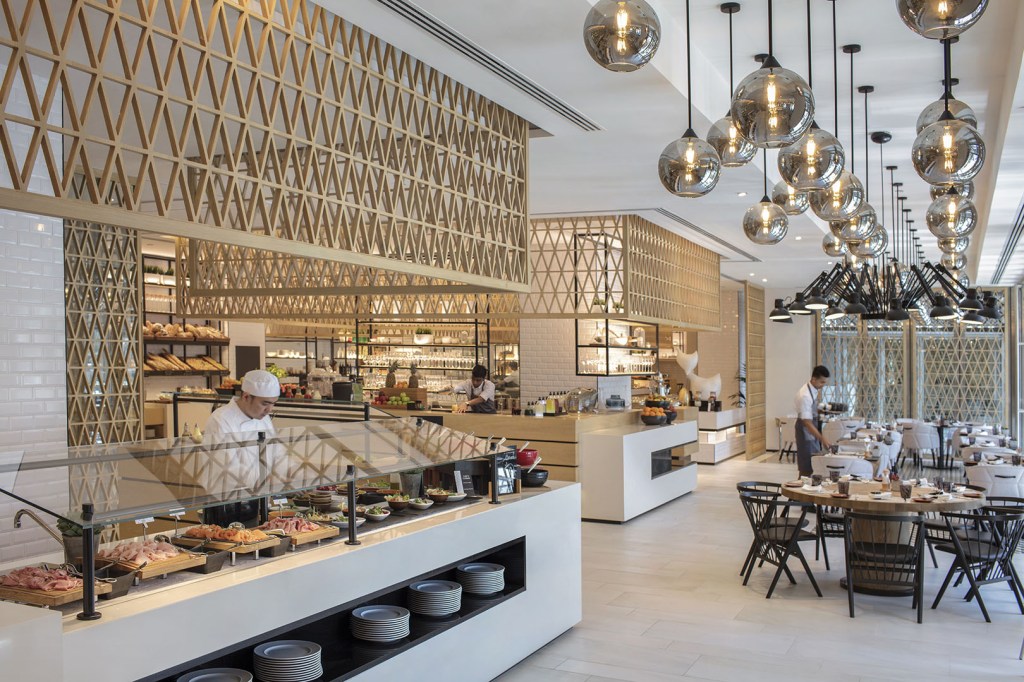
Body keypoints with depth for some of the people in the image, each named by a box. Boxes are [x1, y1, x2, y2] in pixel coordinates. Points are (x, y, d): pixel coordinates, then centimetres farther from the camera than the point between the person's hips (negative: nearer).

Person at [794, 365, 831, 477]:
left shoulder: (815, 389, -1)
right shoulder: (805, 395, -28)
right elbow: (807, 422, -29)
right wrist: (822, 439, -32)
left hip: (813, 428, 9)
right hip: (806, 430, -9)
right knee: (806, 467, -4)